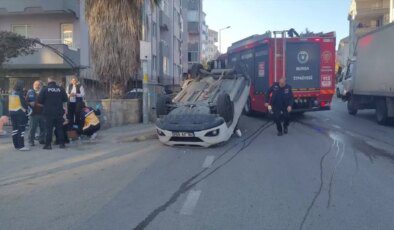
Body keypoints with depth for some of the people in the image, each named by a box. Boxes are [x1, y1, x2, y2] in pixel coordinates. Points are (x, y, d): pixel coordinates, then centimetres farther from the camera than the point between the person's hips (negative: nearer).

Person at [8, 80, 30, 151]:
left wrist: (10, 112, 16)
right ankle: (21, 146, -9)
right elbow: (24, 103, -15)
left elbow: (10, 103, 14)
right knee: (21, 129, -6)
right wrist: (26, 108, 2)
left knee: (15, 129, 14)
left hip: (12, 112, 8)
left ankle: (16, 145, 20)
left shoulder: (11, 93, 11)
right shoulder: (20, 93, -14)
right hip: (19, 112, -8)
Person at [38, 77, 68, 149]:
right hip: (59, 112, 2)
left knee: (49, 128, 2)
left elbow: (40, 101, -5)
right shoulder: (61, 89, 2)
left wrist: (45, 104, 15)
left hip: (48, 112, -2)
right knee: (60, 128, 8)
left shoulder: (44, 89, -6)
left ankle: (48, 144, 1)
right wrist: (65, 109, 18)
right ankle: (61, 143, 10)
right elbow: (65, 100, 8)